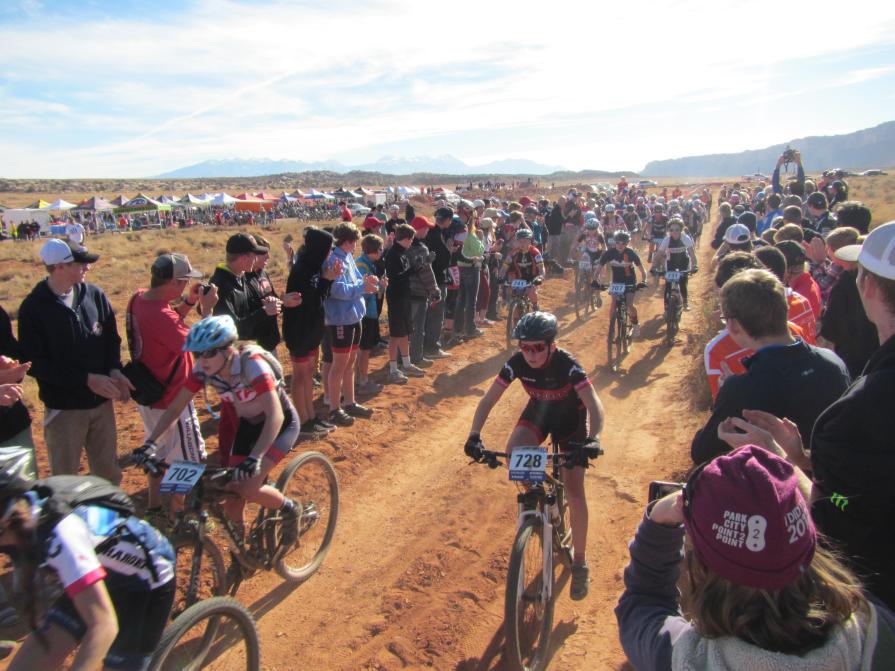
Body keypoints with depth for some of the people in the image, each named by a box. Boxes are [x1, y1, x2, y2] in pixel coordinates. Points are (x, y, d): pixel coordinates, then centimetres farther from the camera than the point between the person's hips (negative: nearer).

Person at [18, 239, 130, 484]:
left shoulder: (94, 295, -3)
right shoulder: (33, 307, -13)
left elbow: (112, 338, 7)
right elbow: (34, 363, -13)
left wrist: (114, 370, -12)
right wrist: (87, 379, -20)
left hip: (101, 401, 4)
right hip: (63, 408, -3)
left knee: (108, 470, 19)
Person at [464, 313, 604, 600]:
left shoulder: (567, 365, -34)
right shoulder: (517, 363, -25)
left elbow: (594, 405, -39)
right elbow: (488, 400, -25)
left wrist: (593, 439, -57)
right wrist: (474, 435, -38)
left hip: (570, 417, -3)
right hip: (539, 411, 3)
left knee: (574, 491, -8)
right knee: (513, 452, -27)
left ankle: (580, 563, 10)